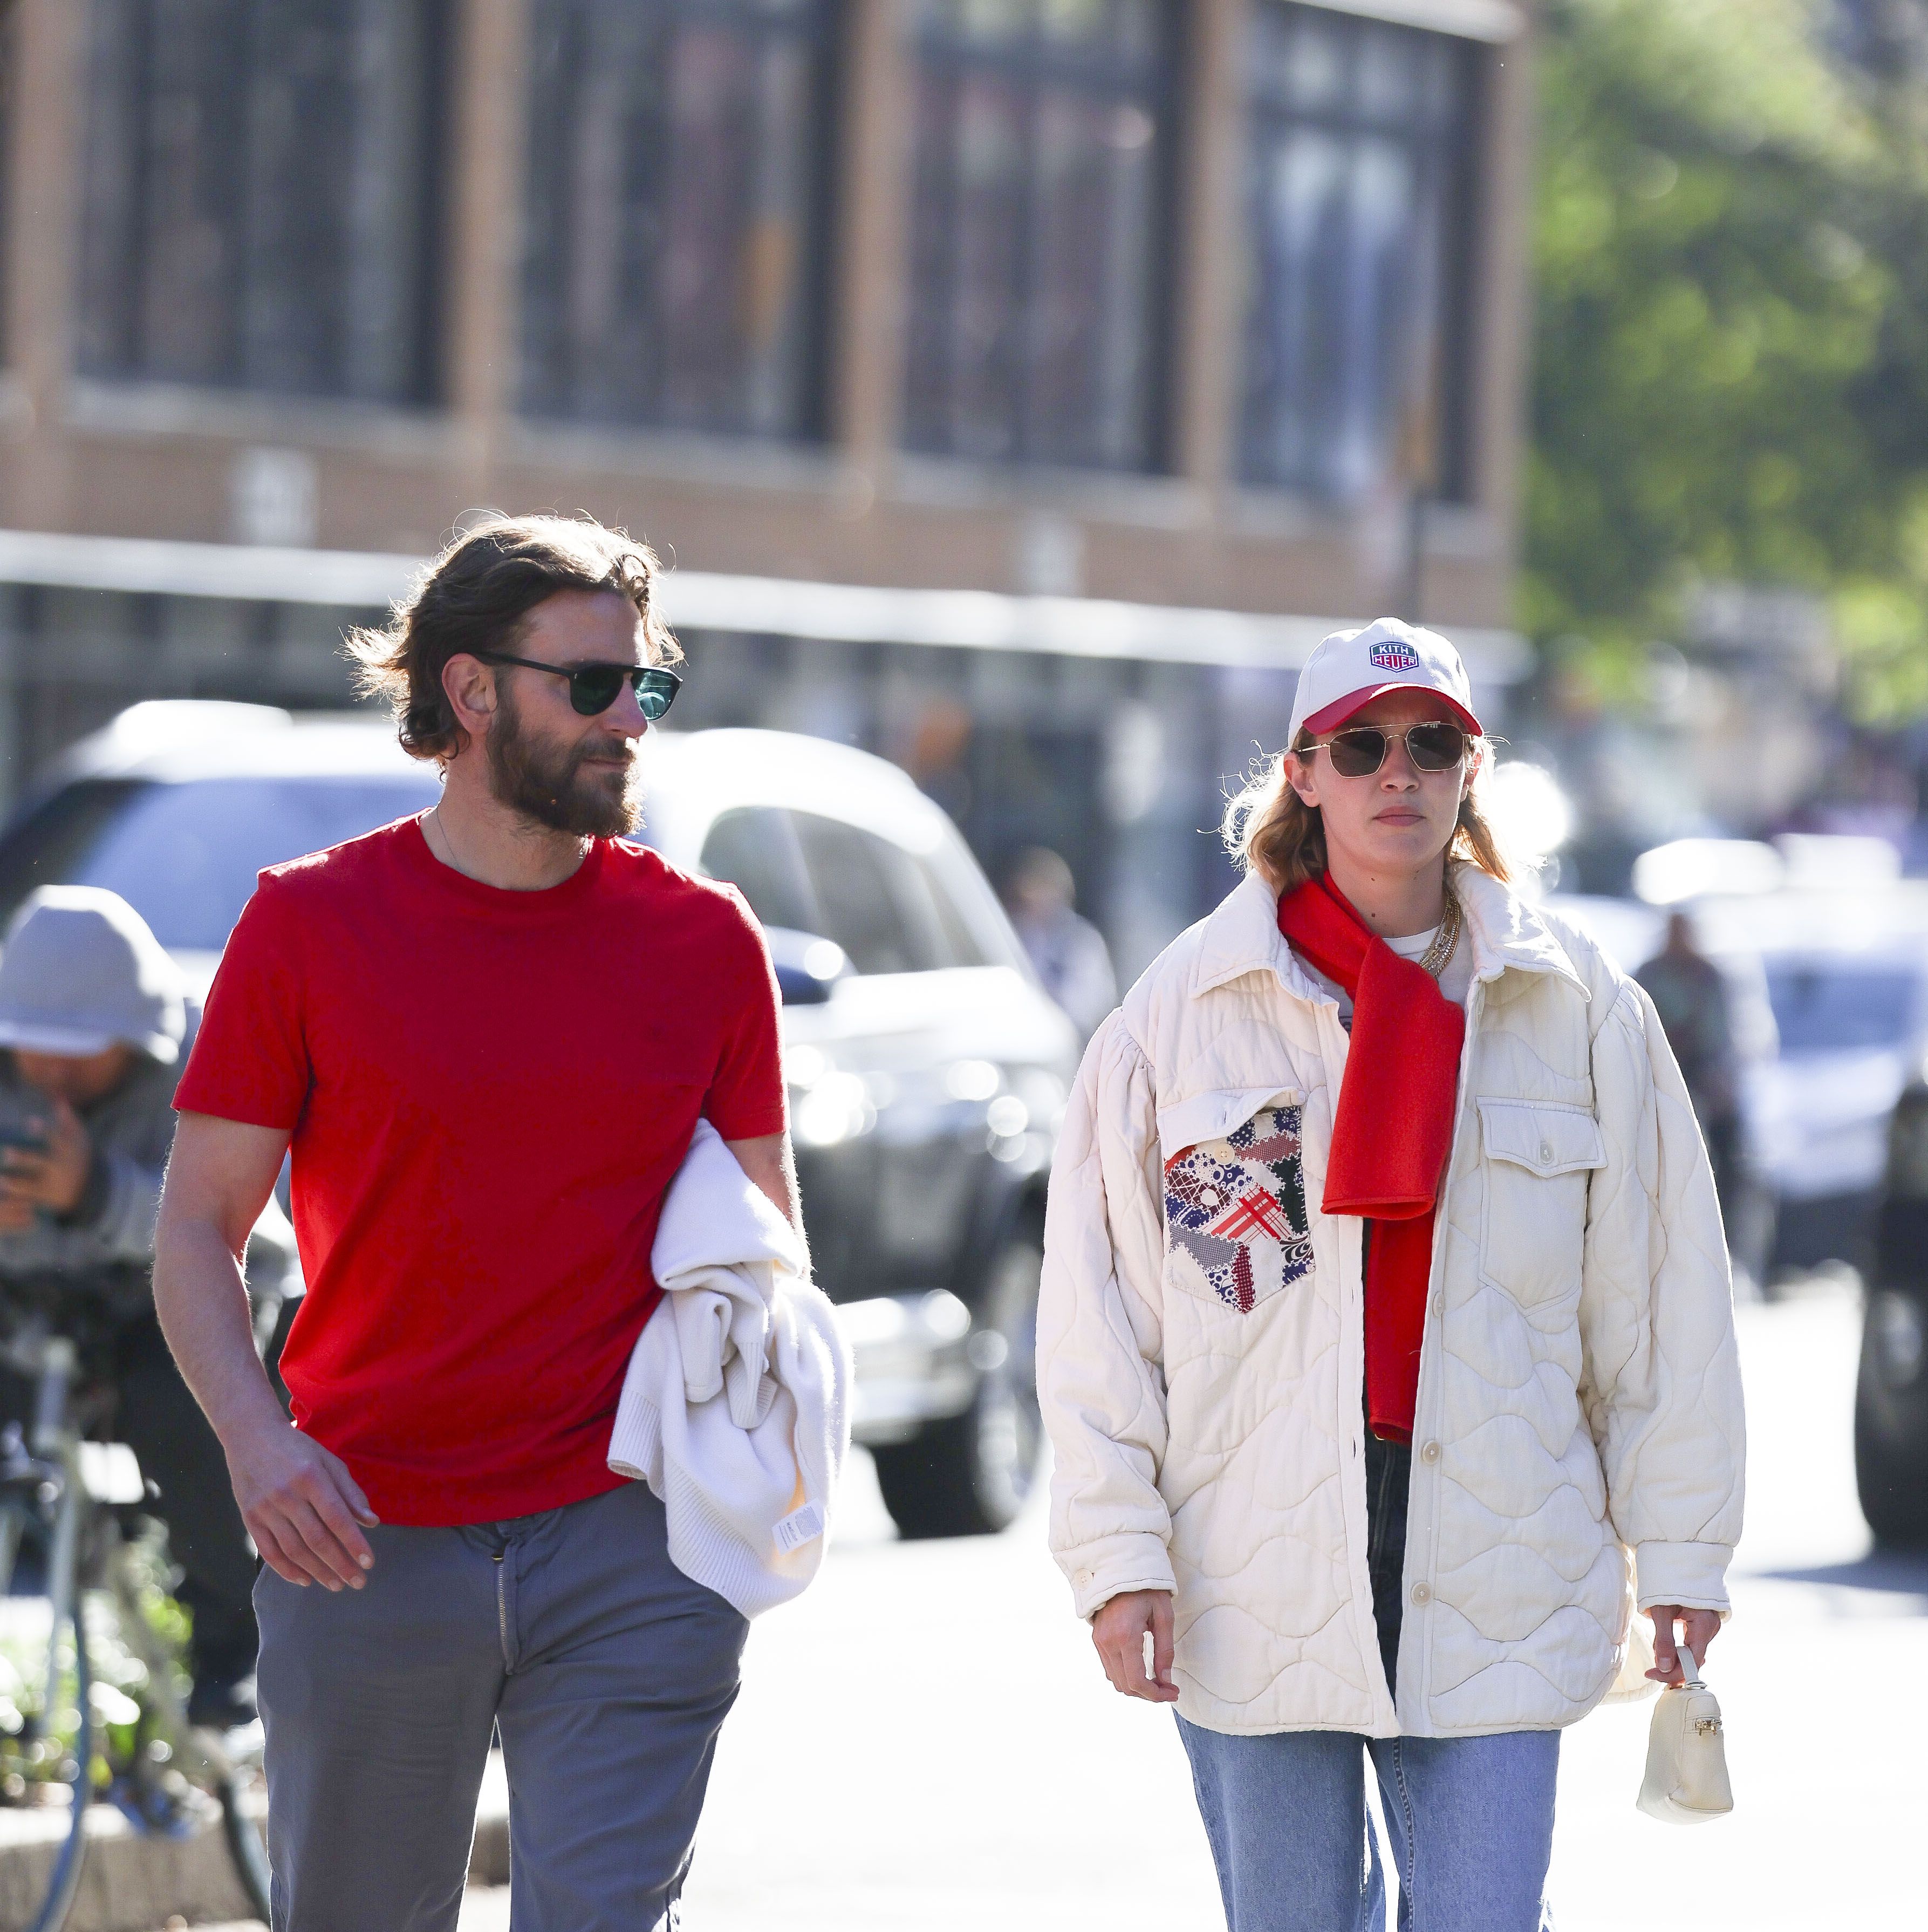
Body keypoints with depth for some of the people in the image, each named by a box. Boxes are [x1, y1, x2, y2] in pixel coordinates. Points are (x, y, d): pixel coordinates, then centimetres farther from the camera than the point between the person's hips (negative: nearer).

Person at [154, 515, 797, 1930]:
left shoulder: (705, 940, 6)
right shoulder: (311, 926, 1)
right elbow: (199, 1228, 3)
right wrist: (257, 1441, -15)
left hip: (630, 1547, 0)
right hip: (365, 1539, 0)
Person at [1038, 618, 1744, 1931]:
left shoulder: (1579, 1008, 5)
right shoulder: (1186, 1009, 2)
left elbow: (1660, 1304, 8)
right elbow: (1098, 1311, 1)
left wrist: (1678, 1549, 6)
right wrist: (1118, 1551, -6)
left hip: (1497, 1581, 0)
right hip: (1253, 1593, 0)